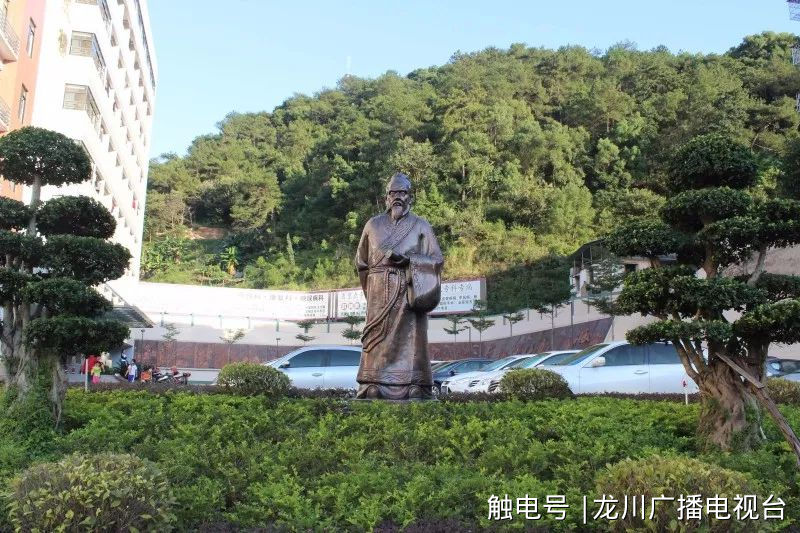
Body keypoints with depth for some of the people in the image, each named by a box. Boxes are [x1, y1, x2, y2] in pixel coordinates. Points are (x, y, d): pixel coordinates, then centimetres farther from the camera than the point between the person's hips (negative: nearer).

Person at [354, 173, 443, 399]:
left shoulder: (421, 226, 8)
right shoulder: (373, 225, 13)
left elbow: (436, 259, 2)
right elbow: (361, 262, 20)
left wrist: (408, 259, -10)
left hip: (410, 293, -1)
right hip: (380, 296, 1)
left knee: (410, 339, -5)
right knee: (377, 339, -3)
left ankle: (415, 388, -2)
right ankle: (371, 389, -1)